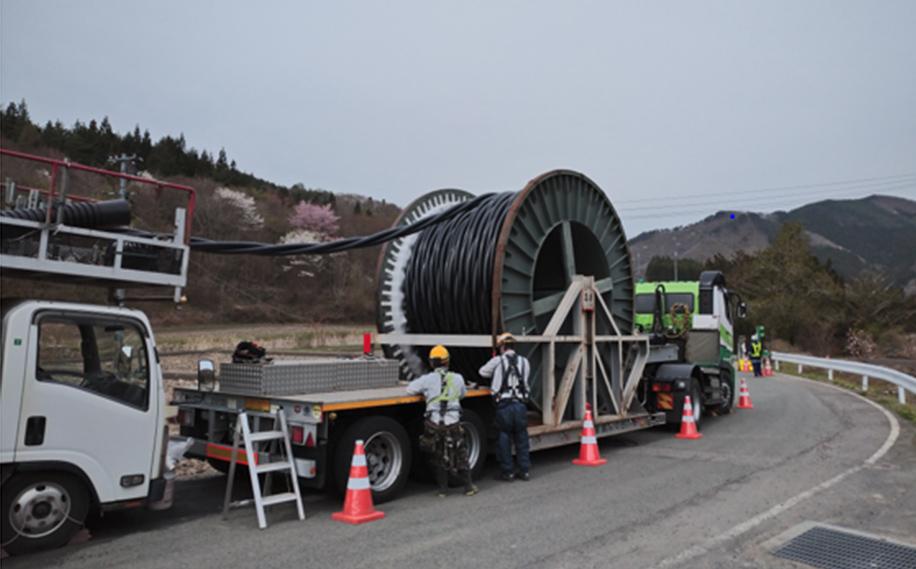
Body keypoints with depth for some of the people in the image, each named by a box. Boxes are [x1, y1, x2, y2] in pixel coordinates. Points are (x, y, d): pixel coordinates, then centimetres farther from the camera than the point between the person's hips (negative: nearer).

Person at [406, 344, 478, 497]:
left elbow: (410, 389, 4)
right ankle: (468, 486, 22)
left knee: (439, 457, 15)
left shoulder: (427, 379, -3)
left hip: (434, 424, 0)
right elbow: (463, 393, 18)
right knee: (460, 455, 15)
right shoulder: (457, 378, 3)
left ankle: (443, 489, 20)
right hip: (453, 424, 0)